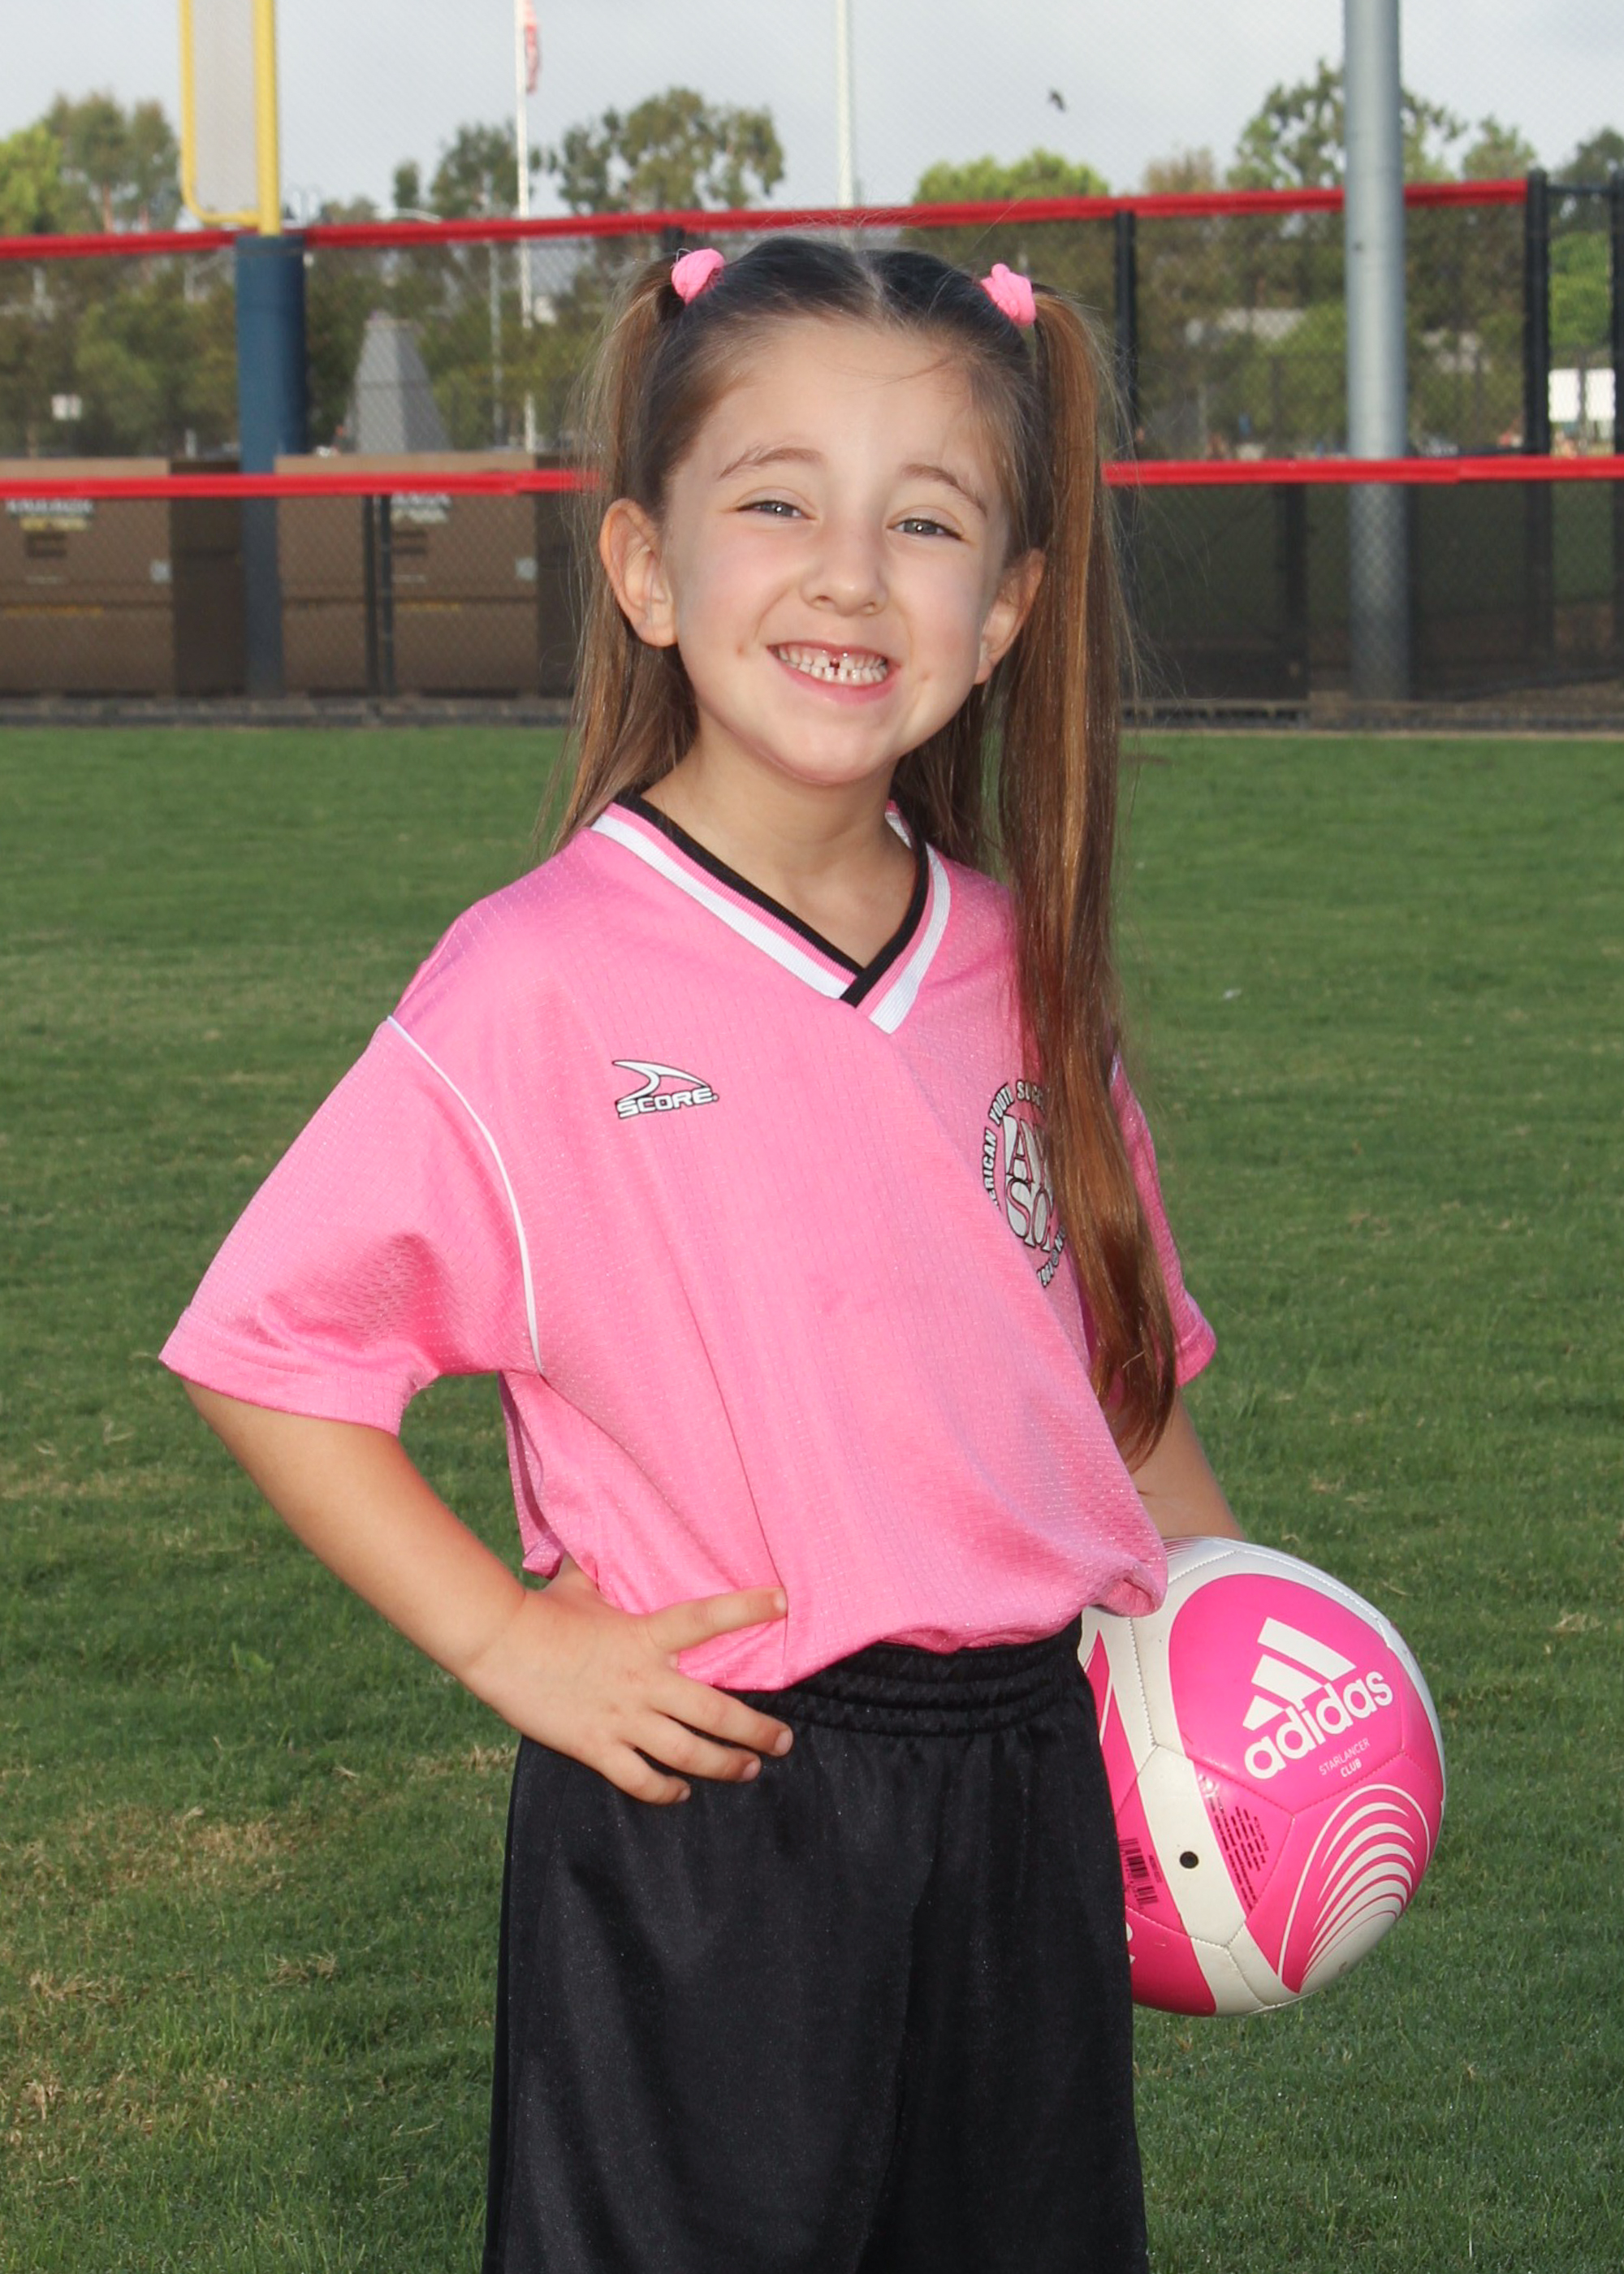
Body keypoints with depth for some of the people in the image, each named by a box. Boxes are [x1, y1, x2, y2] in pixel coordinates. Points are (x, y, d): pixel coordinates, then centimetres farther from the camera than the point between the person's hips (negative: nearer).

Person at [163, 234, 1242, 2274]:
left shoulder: (1017, 973, 4)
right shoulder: (544, 985, -12)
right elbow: (263, 1353, -9)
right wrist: (508, 1642, -13)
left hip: (1025, 1805, 5)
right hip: (703, 1827, -5)